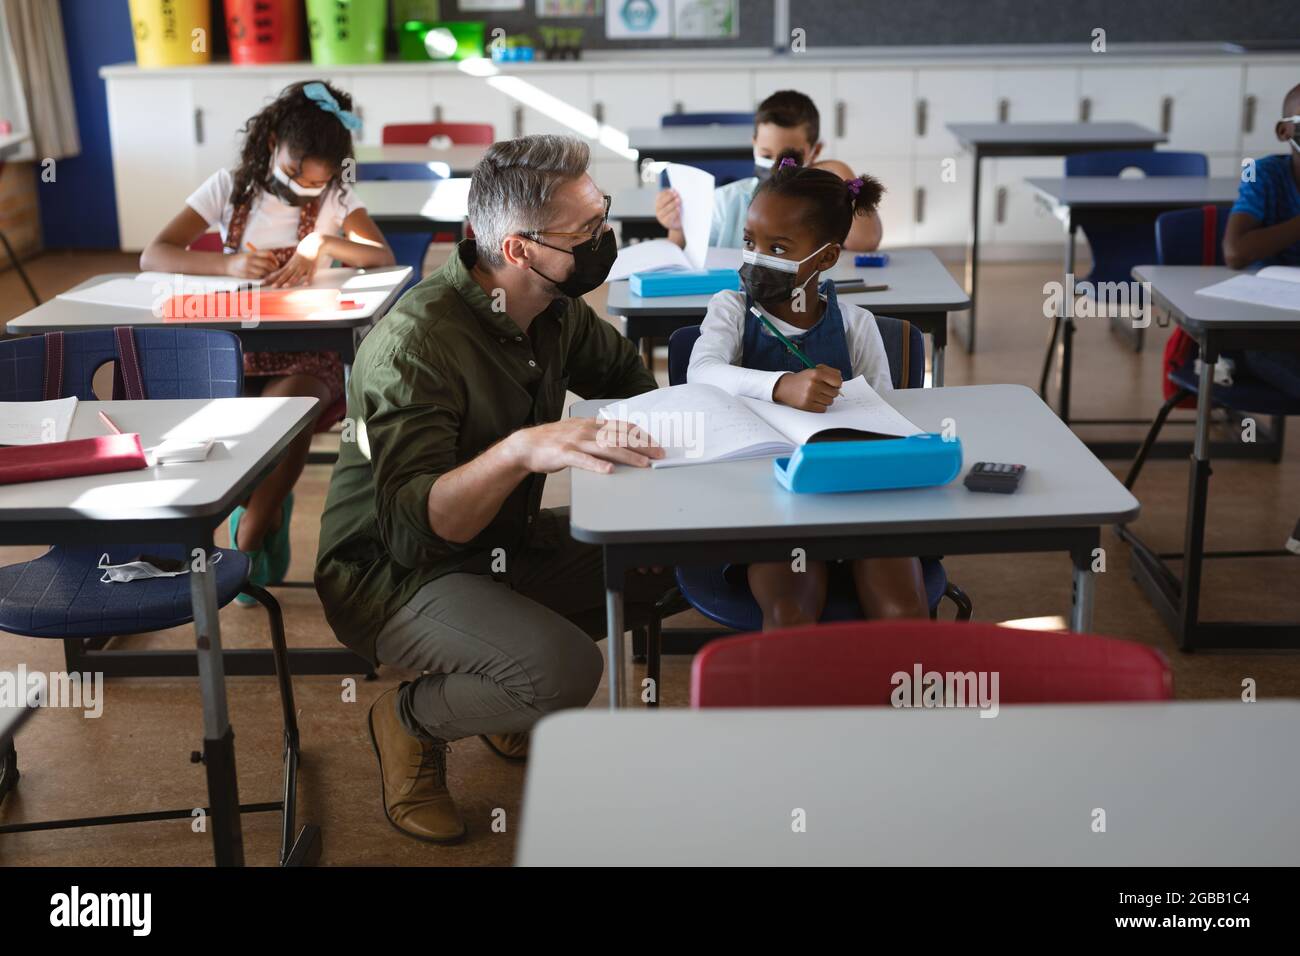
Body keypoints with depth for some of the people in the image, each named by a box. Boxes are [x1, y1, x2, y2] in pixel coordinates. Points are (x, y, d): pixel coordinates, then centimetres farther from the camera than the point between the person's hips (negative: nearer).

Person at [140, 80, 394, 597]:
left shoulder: (336, 197, 6)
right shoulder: (229, 187, 4)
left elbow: (384, 258, -8)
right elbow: (153, 255, -5)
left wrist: (326, 242, -25)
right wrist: (229, 263, -21)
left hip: (308, 353, -1)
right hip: (233, 349, 1)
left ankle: (248, 534, -12)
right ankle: (269, 508, -1)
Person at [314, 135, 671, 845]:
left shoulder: (555, 311, -4)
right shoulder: (415, 345, -29)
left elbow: (625, 376, 15)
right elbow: (416, 522, -37)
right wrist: (522, 449, -54)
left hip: (505, 542, 8)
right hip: (396, 575, -8)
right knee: (566, 672, -31)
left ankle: (506, 678, 12)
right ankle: (410, 720, 1)